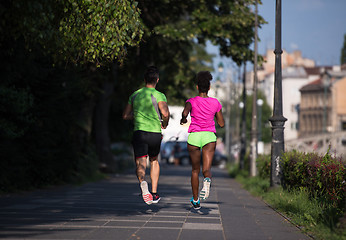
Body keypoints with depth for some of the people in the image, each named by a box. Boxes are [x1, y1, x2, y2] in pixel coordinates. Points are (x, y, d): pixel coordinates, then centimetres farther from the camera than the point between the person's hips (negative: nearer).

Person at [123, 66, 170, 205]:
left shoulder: (135, 95, 11)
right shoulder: (159, 96, -2)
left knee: (140, 164, -6)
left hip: (139, 132, 1)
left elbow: (125, 115, 15)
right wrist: (164, 124, 2)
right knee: (154, 161, 22)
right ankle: (154, 193, 19)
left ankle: (142, 182, -40)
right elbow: (165, 113, -18)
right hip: (155, 133, -1)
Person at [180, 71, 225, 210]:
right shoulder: (215, 103, 9)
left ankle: (196, 200, 23)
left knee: (195, 170, 15)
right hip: (209, 136, 0)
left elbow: (185, 112, -18)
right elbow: (221, 124, 13)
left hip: (194, 136, 0)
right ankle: (207, 181, -46)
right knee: (207, 169, -9)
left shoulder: (191, 101, 2)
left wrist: (183, 119, 4)